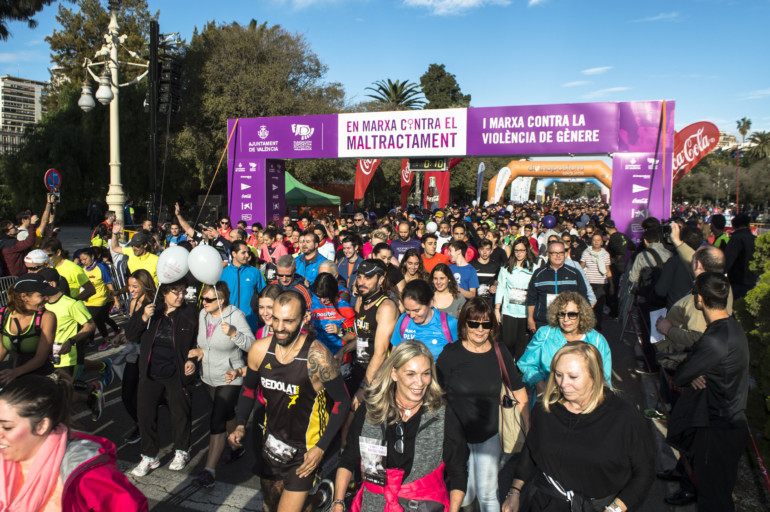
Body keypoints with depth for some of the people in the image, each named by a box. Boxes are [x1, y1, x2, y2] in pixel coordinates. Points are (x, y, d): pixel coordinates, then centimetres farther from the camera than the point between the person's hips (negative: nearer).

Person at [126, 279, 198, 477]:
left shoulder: (188, 314, -6)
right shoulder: (149, 310, -1)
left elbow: (196, 342, 3)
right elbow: (131, 336, -2)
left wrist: (191, 360, -14)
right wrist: (144, 318, -17)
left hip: (176, 375, -2)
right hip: (150, 374, 2)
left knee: (180, 412, 10)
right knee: (146, 414, 8)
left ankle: (181, 452, 32)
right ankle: (149, 456, 27)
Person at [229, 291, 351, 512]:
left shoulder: (317, 356, -24)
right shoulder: (259, 349, -10)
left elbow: (342, 401, -14)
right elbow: (248, 388, 9)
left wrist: (321, 448, -16)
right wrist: (241, 425, -3)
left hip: (304, 451, -5)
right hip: (271, 443, 6)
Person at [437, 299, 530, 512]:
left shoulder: (500, 353, -3)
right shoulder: (451, 353, -10)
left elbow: (521, 395, 4)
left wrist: (528, 431, 1)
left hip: (490, 437, 2)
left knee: (487, 495, 5)